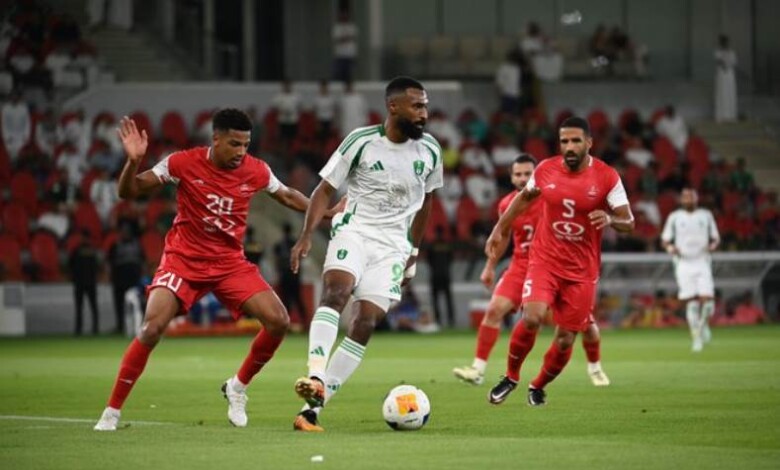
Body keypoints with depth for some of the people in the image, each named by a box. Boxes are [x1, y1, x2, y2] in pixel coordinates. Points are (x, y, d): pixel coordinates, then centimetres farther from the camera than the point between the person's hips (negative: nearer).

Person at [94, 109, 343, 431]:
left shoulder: (256, 171, -6)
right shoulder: (184, 163, -14)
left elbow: (287, 196, 15)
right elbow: (128, 192, -9)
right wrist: (133, 162, -28)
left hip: (230, 263, 3)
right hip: (184, 259, -3)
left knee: (278, 321, -11)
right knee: (152, 328, -21)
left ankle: (238, 387, 13)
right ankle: (111, 412, -9)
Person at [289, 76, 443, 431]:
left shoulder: (429, 151, 3)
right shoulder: (361, 141, -7)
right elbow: (325, 189, -1)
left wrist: (414, 249, 22)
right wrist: (307, 236, -12)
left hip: (393, 246, 3)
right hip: (354, 231, -3)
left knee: (364, 325, -9)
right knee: (336, 291, -32)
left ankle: (313, 408, -8)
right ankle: (316, 377, -45)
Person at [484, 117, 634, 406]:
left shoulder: (607, 177, -9)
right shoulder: (545, 170, -3)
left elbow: (628, 223, -9)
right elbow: (524, 198, 18)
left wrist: (610, 219, -30)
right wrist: (499, 230, 17)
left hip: (582, 271, 0)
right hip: (544, 261, 0)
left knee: (565, 339, 2)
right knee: (532, 318, -23)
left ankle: (538, 387, 30)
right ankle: (511, 377, 2)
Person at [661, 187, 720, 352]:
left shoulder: (706, 216, 8)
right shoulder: (674, 217, 5)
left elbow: (716, 238, 14)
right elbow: (665, 240, 9)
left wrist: (713, 245, -9)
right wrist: (670, 248, -13)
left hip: (702, 262, 1)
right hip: (684, 263, -1)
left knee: (707, 300, -11)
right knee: (691, 303, -8)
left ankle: (704, 324, 21)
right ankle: (696, 339, 1)